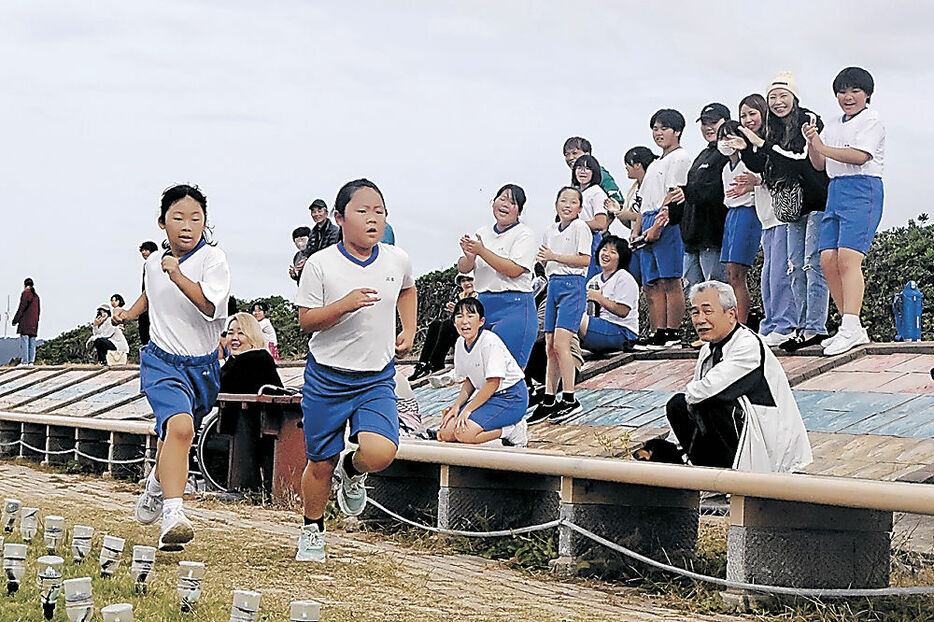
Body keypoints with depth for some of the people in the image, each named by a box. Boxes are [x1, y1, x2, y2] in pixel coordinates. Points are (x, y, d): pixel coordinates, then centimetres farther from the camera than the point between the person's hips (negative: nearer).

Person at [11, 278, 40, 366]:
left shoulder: (25, 293, -4)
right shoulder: (36, 296, 16)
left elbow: (21, 308, -11)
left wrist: (15, 320, -6)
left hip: (25, 322, -7)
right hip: (34, 322, 7)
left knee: (24, 342, -9)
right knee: (32, 343, 5)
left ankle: (24, 362, -13)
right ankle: (31, 361, 0)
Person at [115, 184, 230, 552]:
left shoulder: (213, 259, -11)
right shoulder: (153, 263, 3)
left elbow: (210, 305, -30)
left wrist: (180, 278, -40)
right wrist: (129, 313, 16)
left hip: (203, 366, 0)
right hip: (163, 362, 0)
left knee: (173, 435, 18)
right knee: (180, 427, -27)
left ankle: (157, 485, 50)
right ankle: (173, 514, -33)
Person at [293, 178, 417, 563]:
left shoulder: (397, 260, 0)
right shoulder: (321, 264, -10)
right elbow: (306, 321, -8)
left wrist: (409, 330, 13)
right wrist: (344, 305, -24)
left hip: (377, 379, 2)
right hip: (327, 376, -2)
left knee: (380, 452, -22)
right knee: (321, 463, 7)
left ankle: (352, 470, 16)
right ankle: (312, 531, 34)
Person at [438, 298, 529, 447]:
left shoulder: (490, 341, -22)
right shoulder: (461, 343, 4)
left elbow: (493, 383, -22)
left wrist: (467, 409, -19)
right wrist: (457, 405, -4)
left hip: (511, 399, -9)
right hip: (487, 396, 9)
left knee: (464, 433, -25)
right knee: (446, 433, -4)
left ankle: (514, 430, -8)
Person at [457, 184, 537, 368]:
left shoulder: (524, 234, -2)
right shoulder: (482, 233, 16)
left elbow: (514, 270, -15)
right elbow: (462, 268, 11)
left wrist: (482, 251, -16)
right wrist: (470, 257, -13)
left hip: (515, 307, -6)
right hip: (483, 304, 6)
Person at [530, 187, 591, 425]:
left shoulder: (580, 227, -3)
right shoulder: (550, 231, 17)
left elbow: (585, 259, -12)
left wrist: (554, 256, -14)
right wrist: (541, 257, 1)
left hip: (572, 285, -7)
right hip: (553, 285, 7)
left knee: (560, 344, -16)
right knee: (550, 347, 5)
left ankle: (570, 399, -14)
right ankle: (548, 400, 9)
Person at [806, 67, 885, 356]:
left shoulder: (871, 121, 0)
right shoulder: (833, 125, 22)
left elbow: (860, 156, -15)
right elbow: (819, 165, 18)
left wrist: (823, 147, -12)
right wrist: (812, 143, -1)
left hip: (862, 191, -8)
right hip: (835, 191, 8)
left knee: (847, 259, -20)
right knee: (828, 261, -3)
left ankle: (851, 328, -26)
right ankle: (852, 327, 2)